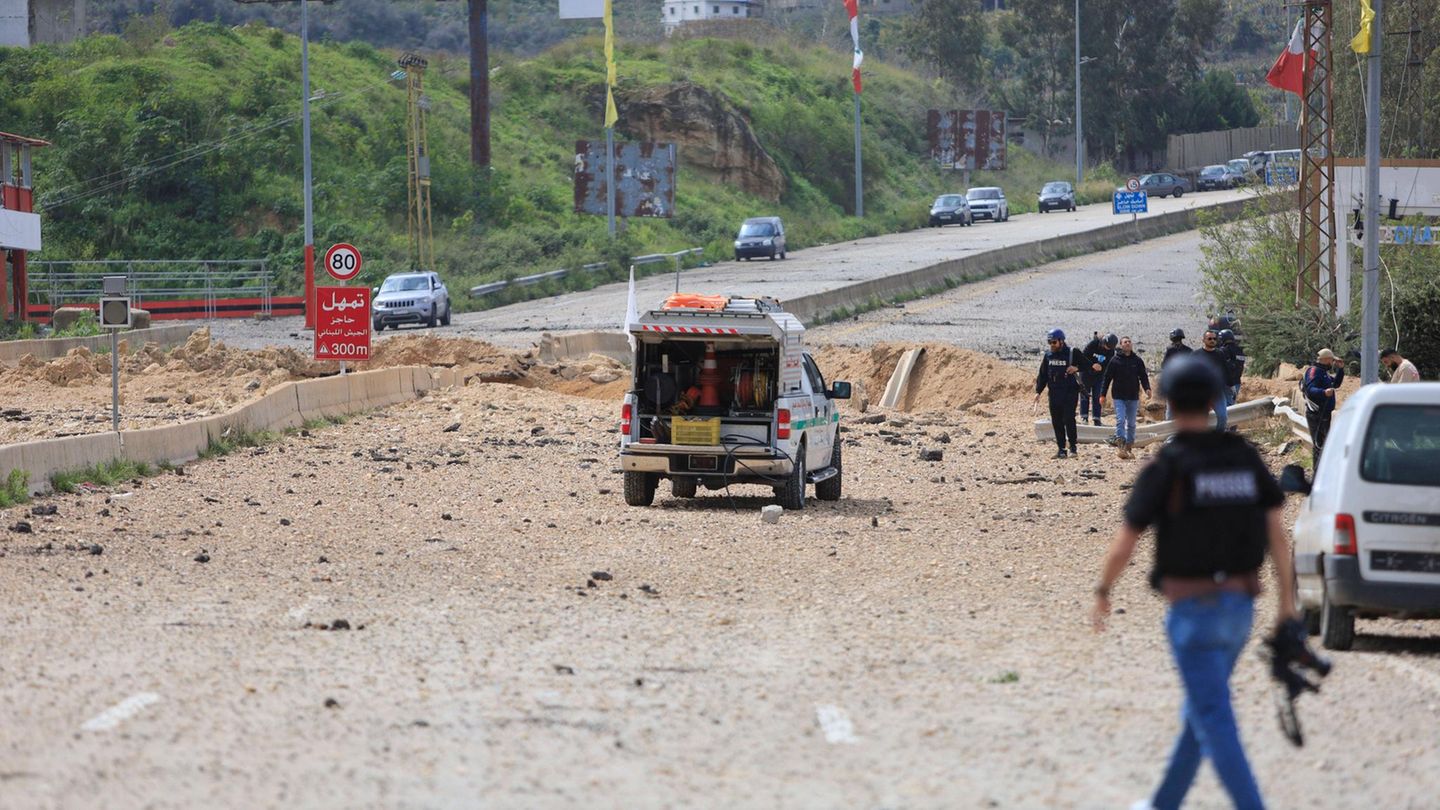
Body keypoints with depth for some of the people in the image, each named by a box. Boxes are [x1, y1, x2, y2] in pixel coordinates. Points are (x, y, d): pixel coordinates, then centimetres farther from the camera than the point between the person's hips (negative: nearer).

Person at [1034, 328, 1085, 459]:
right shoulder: (1048, 356, 10)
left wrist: (1077, 368, -17)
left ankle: (1073, 446, -2)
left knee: (1069, 419, -13)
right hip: (1054, 393, 5)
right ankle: (1061, 449, 10)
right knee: (1057, 422, 4)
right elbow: (1043, 375, 15)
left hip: (1070, 392, -5)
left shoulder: (1073, 353, -3)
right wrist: (1038, 391, 8)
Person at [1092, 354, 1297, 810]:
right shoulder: (1245, 459, 2)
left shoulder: (1164, 469, -13)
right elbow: (1278, 534, 0)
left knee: (1215, 726, -5)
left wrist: (1102, 595, 10)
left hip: (1193, 613, -6)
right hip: (1239, 608, 6)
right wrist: (1287, 606, 5)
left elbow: (1123, 546, -8)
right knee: (1199, 709, 23)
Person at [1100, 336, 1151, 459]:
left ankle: (1128, 448, 16)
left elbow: (1143, 376, 7)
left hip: (1133, 397, 3)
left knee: (1131, 424, 8)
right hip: (1119, 397, -3)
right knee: (1120, 420, -16)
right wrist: (1102, 394, -3)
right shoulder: (1115, 360, -1)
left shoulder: (1137, 361, 5)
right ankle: (1120, 445, -19)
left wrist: (1147, 389, -12)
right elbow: (1107, 378, 2)